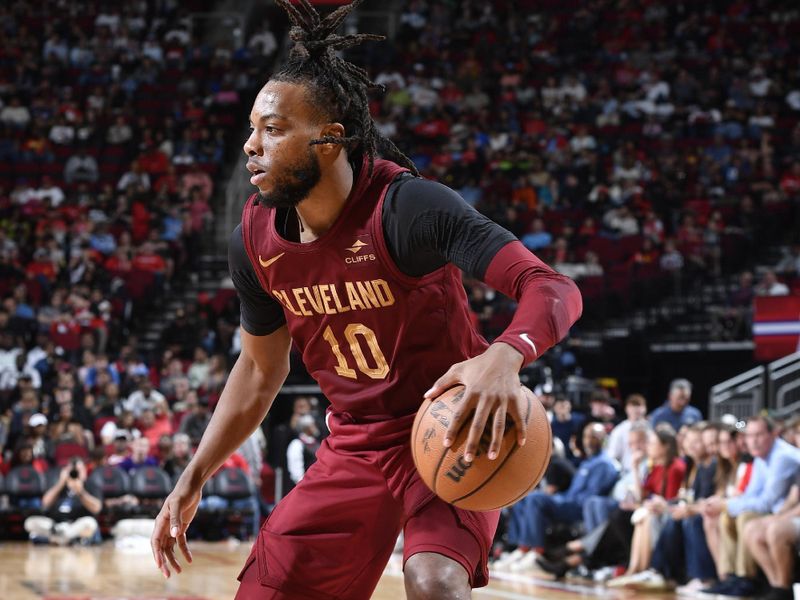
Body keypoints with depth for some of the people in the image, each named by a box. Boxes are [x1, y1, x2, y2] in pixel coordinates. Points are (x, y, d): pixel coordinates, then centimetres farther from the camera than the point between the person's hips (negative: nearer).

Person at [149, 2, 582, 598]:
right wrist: (194, 480, 8)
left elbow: (554, 290, -32)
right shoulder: (254, 240, -6)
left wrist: (504, 357, -54)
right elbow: (261, 367, 11)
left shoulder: (407, 206, -25)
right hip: (357, 443, 6)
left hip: (447, 429, -6)